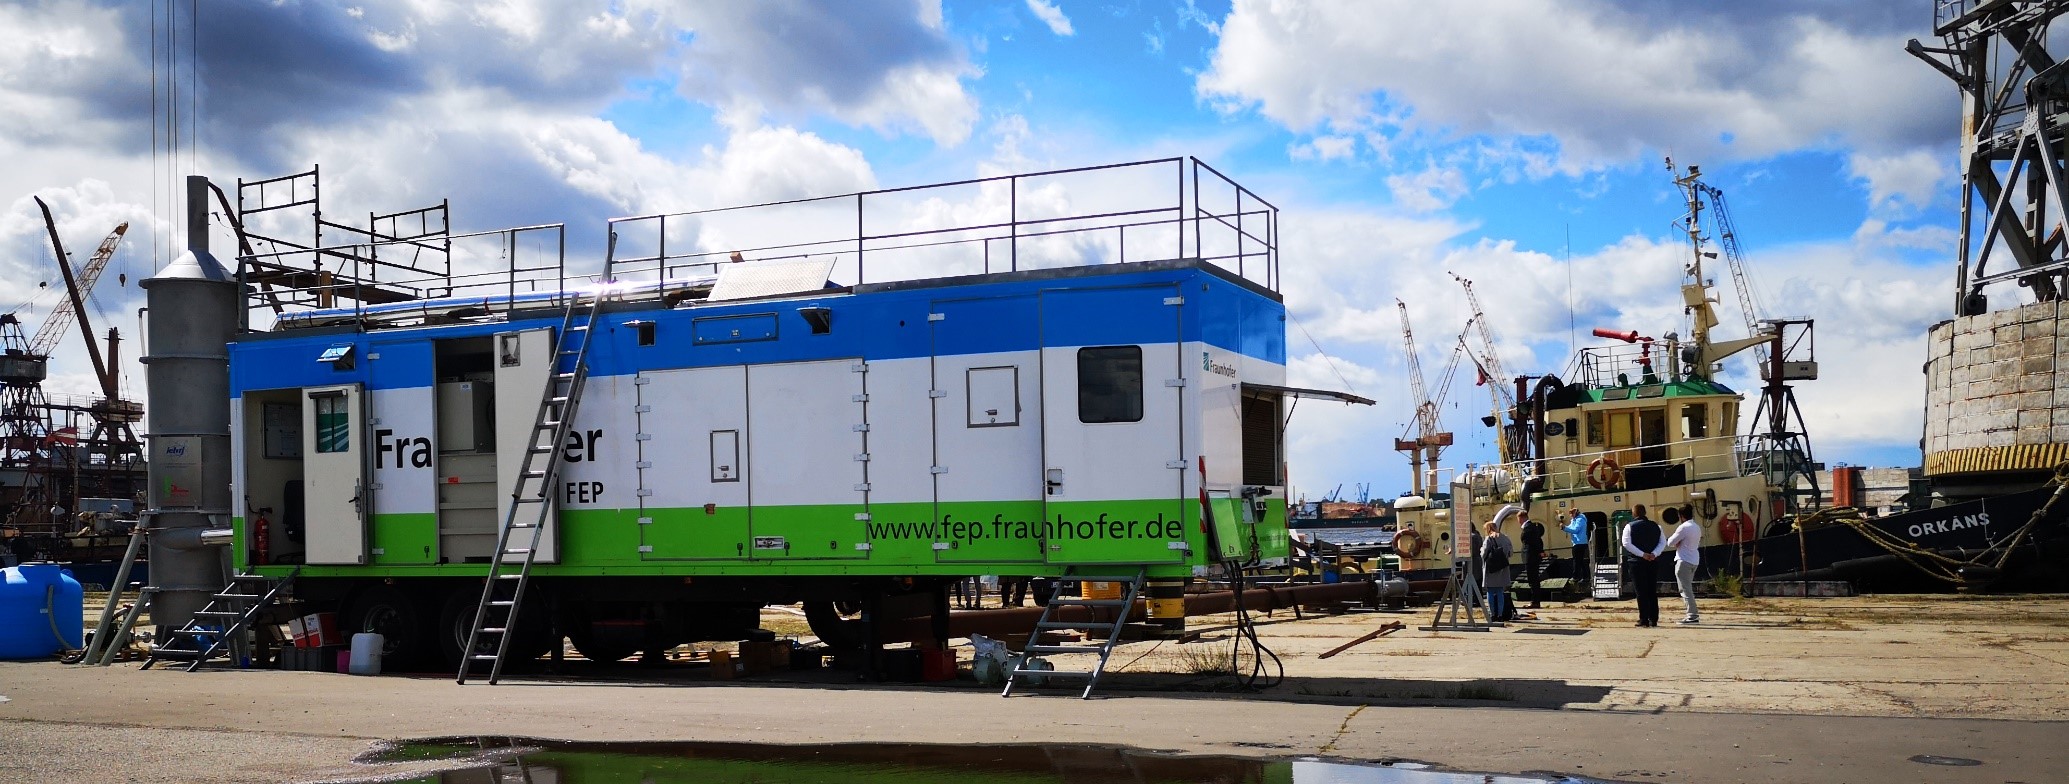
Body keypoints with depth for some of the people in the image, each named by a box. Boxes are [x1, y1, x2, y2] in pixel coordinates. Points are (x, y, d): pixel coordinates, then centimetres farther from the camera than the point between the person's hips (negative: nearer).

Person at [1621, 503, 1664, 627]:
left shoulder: (1630, 527, -3)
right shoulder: (1655, 526, 9)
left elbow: (1627, 544, -13)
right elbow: (1663, 542, 3)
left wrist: (1642, 554, -15)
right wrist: (1654, 554, -8)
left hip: (1637, 562, -3)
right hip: (1653, 562, 3)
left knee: (1641, 592, -1)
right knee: (1652, 592, 9)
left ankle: (1644, 619, -4)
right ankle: (1653, 619, 8)